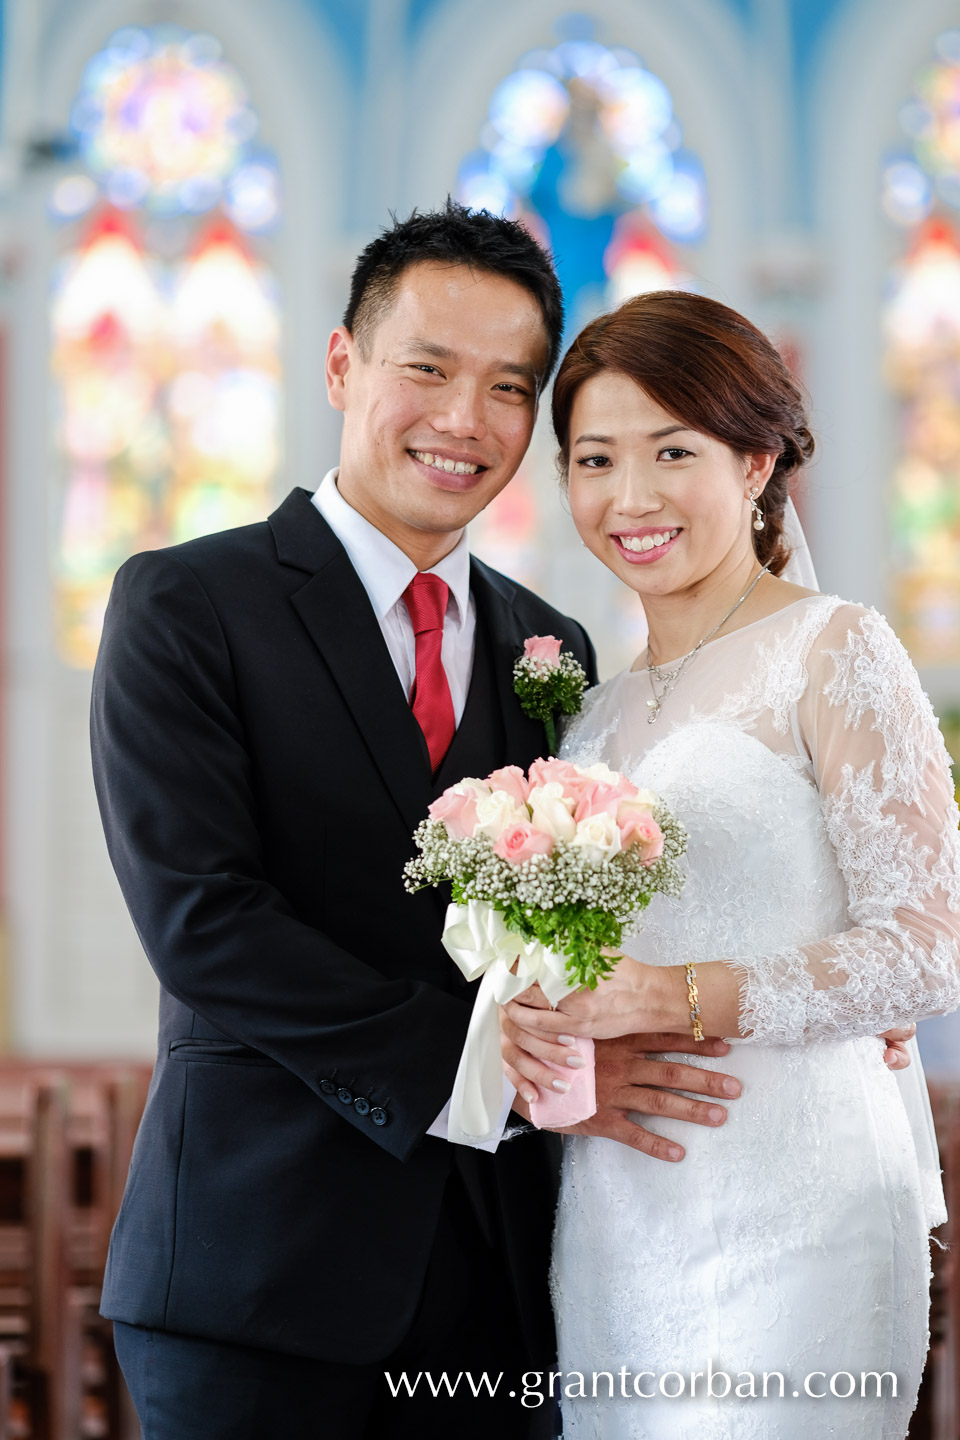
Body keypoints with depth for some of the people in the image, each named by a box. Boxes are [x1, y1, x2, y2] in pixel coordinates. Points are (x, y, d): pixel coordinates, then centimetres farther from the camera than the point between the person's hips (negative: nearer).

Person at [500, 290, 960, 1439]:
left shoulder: (832, 650, -5)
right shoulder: (603, 707, 16)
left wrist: (672, 998, -19)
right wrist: (528, 1019, -2)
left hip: (786, 1214, -6)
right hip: (614, 1213, 6)